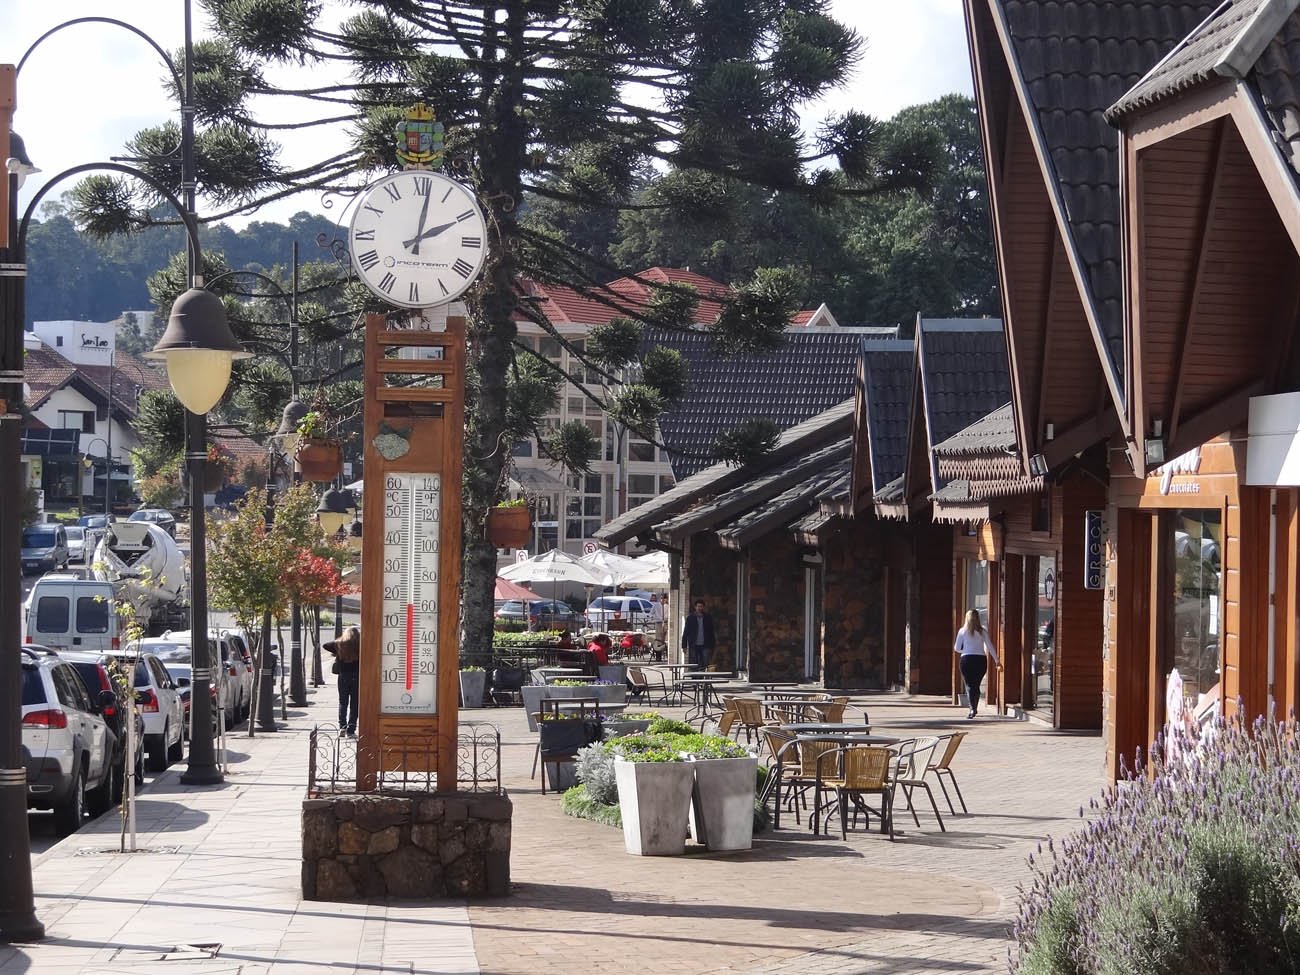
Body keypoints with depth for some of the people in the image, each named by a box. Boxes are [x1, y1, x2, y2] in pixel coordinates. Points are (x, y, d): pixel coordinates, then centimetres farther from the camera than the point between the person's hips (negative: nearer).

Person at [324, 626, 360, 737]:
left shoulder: (339, 644, -2)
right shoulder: (359, 645, -7)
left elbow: (325, 645, 4)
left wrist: (336, 652, 10)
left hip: (343, 677, 2)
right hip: (356, 677, -2)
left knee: (343, 702, 15)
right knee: (354, 704, 5)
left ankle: (342, 726, 2)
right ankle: (350, 730, 1)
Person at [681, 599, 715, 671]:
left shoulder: (708, 618, 7)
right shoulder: (690, 618, 5)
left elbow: (711, 633, 10)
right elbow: (685, 632, 6)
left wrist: (711, 647, 6)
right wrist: (684, 646, 0)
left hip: (705, 646, 0)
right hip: (694, 646, 0)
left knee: (705, 664, -11)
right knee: (694, 666, 2)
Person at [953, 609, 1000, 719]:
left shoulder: (962, 631, 1)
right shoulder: (982, 632, 4)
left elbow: (957, 649, 4)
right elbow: (990, 647, 2)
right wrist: (997, 661, 5)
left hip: (966, 659, -2)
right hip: (981, 659, 2)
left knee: (969, 685, -2)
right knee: (976, 685, 14)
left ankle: (972, 708, -19)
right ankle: (975, 708, 20)